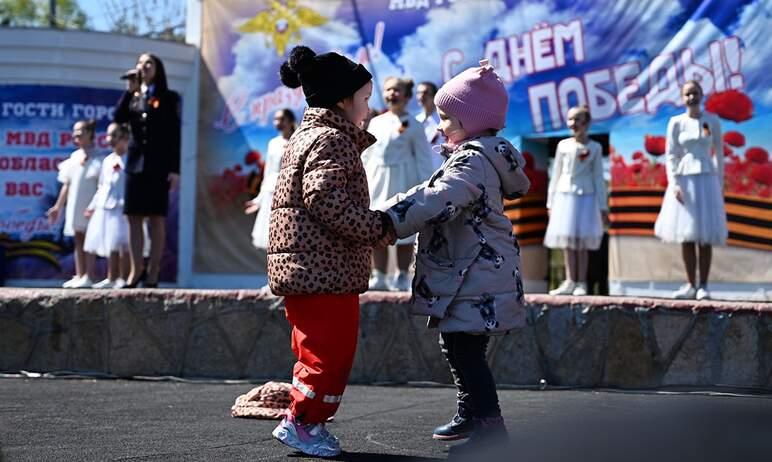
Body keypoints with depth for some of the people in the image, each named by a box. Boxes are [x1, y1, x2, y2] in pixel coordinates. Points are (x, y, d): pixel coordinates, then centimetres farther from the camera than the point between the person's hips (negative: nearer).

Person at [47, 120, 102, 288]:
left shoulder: (97, 159, -7)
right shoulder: (74, 158, 13)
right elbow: (66, 185, 17)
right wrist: (58, 206, 15)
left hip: (89, 205, -7)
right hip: (74, 205, 7)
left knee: (88, 239, -6)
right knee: (78, 239, 8)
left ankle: (88, 276, -5)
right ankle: (79, 276, 11)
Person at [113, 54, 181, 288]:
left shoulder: (168, 98, 3)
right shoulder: (133, 97, 15)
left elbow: (175, 134, -2)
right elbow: (118, 118, -2)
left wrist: (175, 169, -10)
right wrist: (130, 90, -4)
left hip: (159, 165, -4)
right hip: (135, 163, 4)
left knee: (156, 219, -3)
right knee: (134, 218, 2)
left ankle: (153, 273, -2)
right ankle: (136, 269, 8)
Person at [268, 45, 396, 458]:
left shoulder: (307, 136, 20)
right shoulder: (331, 140, -13)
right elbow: (328, 202, -24)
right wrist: (379, 227, -18)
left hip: (303, 269, 11)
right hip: (326, 269, -10)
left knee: (317, 351, 16)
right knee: (332, 353, -4)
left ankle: (307, 423, 21)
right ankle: (302, 422, 0)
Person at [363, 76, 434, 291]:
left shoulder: (412, 126, -1)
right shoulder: (375, 123, 12)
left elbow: (423, 158, -3)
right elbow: (367, 154, 16)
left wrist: (424, 186, -9)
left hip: (402, 181, -4)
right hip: (377, 181, 4)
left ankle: (402, 276, 7)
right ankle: (379, 276, 10)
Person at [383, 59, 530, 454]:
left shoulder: (473, 161, -16)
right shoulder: (474, 156, 18)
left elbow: (439, 202, -30)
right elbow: (430, 193, 21)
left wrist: (388, 223, -30)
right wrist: (396, 208, 8)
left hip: (476, 279, -11)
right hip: (468, 275, 11)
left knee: (466, 351, -10)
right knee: (456, 345, 19)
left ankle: (489, 427, -8)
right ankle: (471, 414, 31)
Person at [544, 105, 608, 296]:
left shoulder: (594, 148, 2)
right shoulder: (563, 145, 8)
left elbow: (598, 178, 3)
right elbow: (556, 175, 12)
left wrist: (602, 206, 0)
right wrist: (550, 202, 10)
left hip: (585, 196, -2)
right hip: (564, 196, 2)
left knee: (581, 243, -2)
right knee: (567, 242, 2)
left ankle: (581, 283, 2)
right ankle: (569, 282, 7)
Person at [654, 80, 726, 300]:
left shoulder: (712, 121, 3)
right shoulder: (676, 123, 2)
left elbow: (719, 154, 8)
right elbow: (670, 156, 1)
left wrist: (720, 184, 6)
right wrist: (674, 184, -9)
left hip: (706, 179, 0)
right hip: (683, 180, 0)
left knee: (705, 237, -3)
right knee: (686, 236, 2)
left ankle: (703, 286, 1)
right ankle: (690, 285, 8)